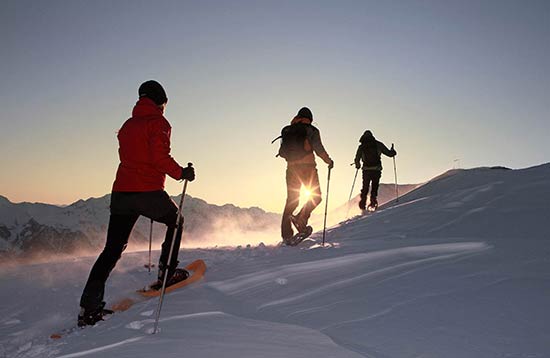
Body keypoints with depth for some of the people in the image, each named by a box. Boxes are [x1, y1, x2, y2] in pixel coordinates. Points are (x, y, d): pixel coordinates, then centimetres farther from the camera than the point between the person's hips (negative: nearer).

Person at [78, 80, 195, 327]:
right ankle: (166, 274, 19)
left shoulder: (127, 125, 20)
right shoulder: (158, 122, -3)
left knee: (112, 249, 8)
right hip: (147, 192, -6)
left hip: (120, 192, 7)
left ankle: (88, 308, 5)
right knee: (175, 221, 21)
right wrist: (181, 173, -3)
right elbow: (160, 157, -16)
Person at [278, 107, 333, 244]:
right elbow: (318, 148, -8)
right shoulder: (311, 130, 3)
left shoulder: (287, 130, 13)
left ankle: (286, 234, 3)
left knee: (291, 200, 7)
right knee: (316, 196, 6)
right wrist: (329, 161, 6)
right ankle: (301, 218, -19)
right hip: (307, 166, -4)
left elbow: (282, 152, 15)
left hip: (291, 168, 4)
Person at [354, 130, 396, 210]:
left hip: (366, 170, 1)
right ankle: (373, 201, -3)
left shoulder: (361, 147, 8)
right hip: (376, 170, -1)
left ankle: (363, 203, 3)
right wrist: (393, 151, 29)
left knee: (365, 187, 12)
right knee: (374, 187, 13)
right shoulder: (378, 144, 6)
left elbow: (357, 159, 5)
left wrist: (357, 165, 25)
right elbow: (389, 153, 7)